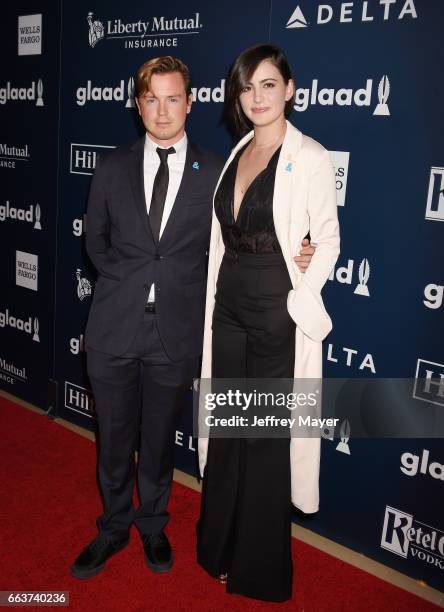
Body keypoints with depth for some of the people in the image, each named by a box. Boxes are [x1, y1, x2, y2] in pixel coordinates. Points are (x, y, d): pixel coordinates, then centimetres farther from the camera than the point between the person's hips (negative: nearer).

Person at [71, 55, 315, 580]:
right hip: (114, 326, 2)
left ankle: (153, 526, 40)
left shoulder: (214, 172, 0)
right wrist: (127, 280, -2)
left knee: (159, 439, 15)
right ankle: (114, 527, 37)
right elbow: (96, 241, 13)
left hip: (175, 329, -1)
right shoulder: (112, 168, 5)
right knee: (113, 438, 14)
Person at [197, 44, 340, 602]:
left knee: (266, 434, 5)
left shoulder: (310, 157, -8)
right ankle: (220, 547, 36)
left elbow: (327, 239, -7)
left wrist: (302, 297, -18)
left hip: (278, 310, -6)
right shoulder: (237, 154, 11)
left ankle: (261, 568, 26)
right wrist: (216, 298, 9)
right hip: (228, 304, 6)